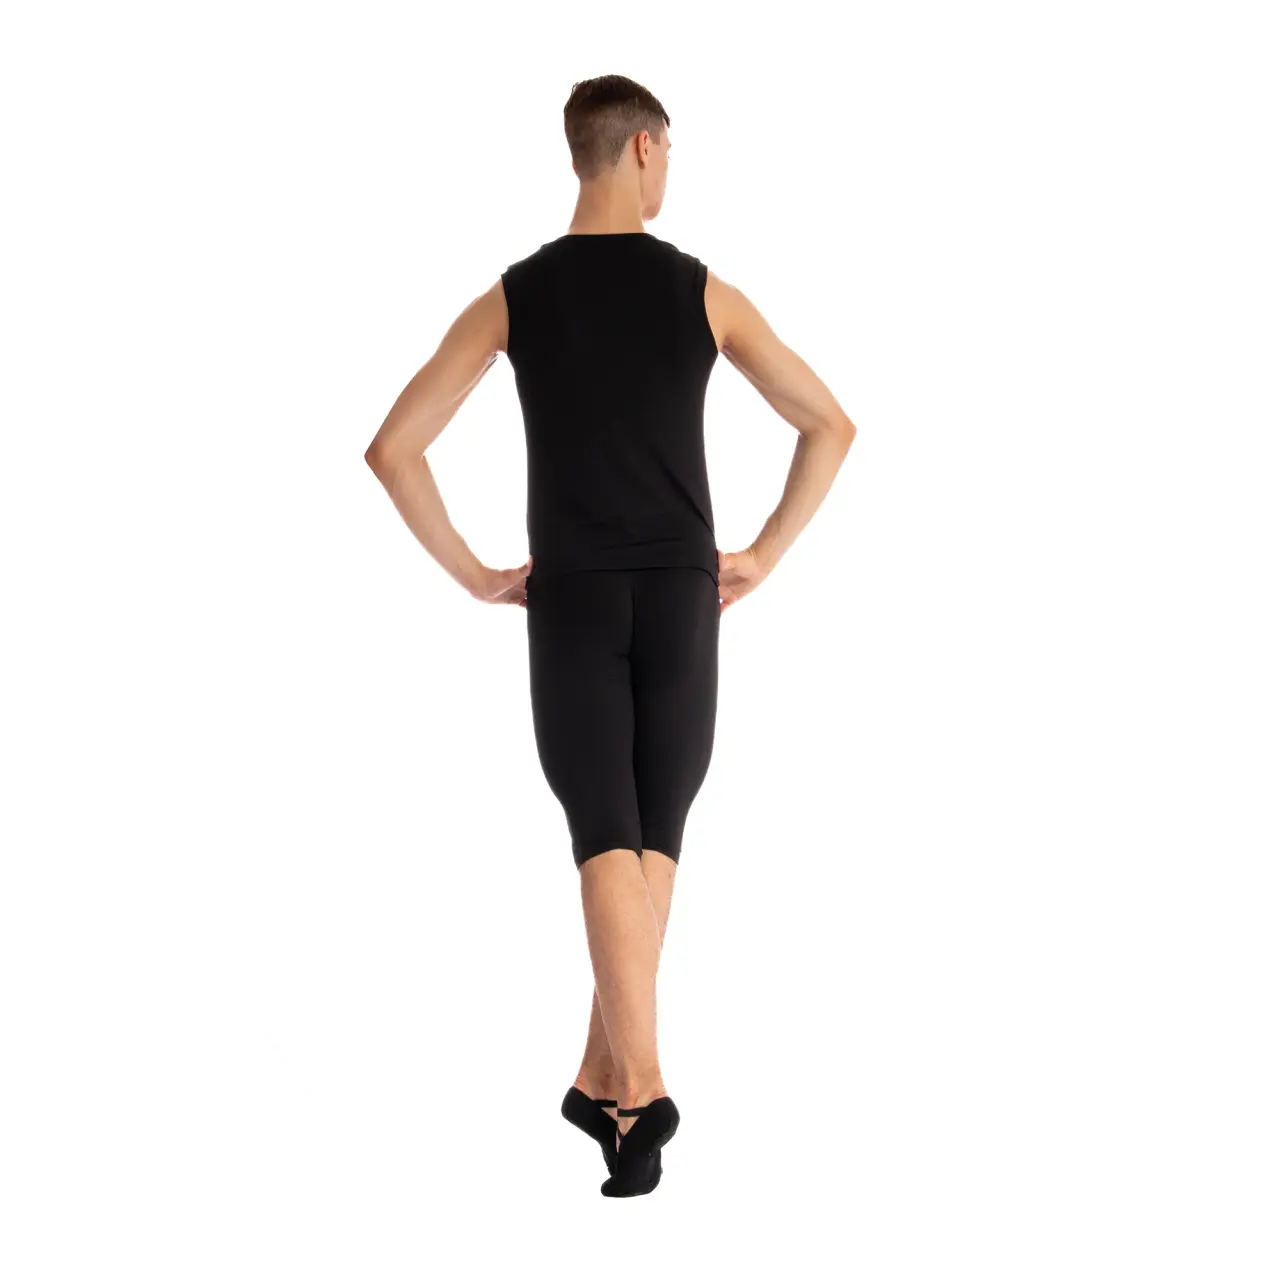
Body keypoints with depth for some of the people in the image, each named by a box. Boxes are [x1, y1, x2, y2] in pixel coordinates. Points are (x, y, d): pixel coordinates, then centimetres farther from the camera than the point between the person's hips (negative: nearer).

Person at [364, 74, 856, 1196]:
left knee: (607, 848, -2)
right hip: (681, 601, 0)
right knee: (655, 842, 13)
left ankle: (641, 1085, -20)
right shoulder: (704, 291, 0)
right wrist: (765, 556, 10)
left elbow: (390, 448, -4)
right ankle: (602, 1078, 13)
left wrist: (471, 574, 7)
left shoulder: (511, 297, 1)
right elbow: (831, 425, 0)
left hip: (569, 602, 0)